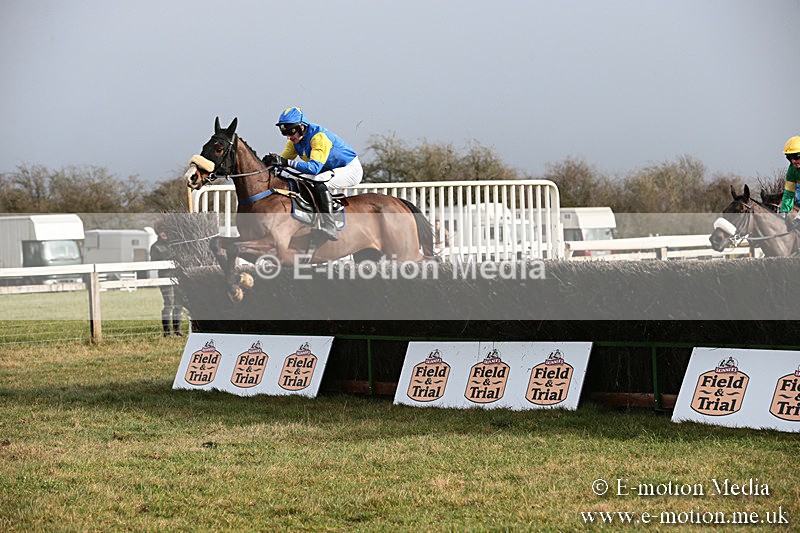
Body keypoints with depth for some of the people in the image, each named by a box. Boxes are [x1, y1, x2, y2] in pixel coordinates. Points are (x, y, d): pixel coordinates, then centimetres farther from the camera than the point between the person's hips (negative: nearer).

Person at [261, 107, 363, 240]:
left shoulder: (319, 137, -30)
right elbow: (284, 158, -4)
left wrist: (287, 162, -49)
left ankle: (329, 228, -35)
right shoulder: (295, 140, -3)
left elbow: (315, 167, -40)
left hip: (351, 169, -9)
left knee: (320, 183, -36)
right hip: (328, 170, 9)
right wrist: (271, 160, -28)